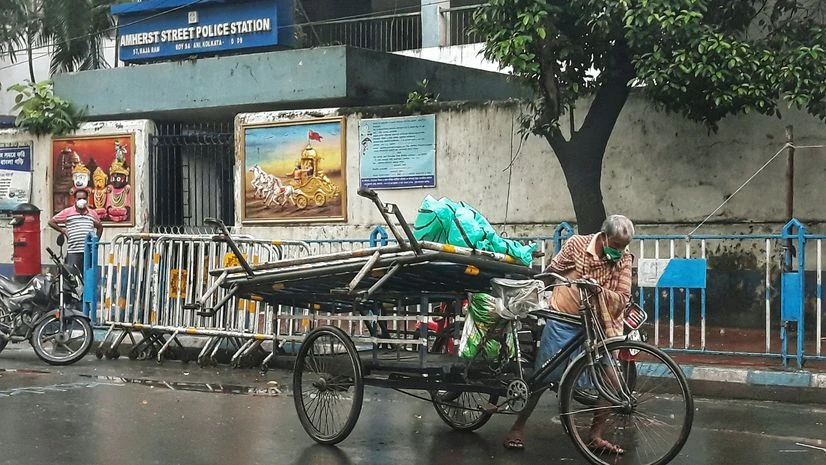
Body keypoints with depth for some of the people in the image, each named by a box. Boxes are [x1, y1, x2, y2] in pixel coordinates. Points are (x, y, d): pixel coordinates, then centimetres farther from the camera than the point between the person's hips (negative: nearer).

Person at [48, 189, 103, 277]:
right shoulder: (67, 212, 4)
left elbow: (100, 227, 28)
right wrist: (63, 231, 4)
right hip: (73, 252, -3)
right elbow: (51, 222, 8)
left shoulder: (92, 213, 14)